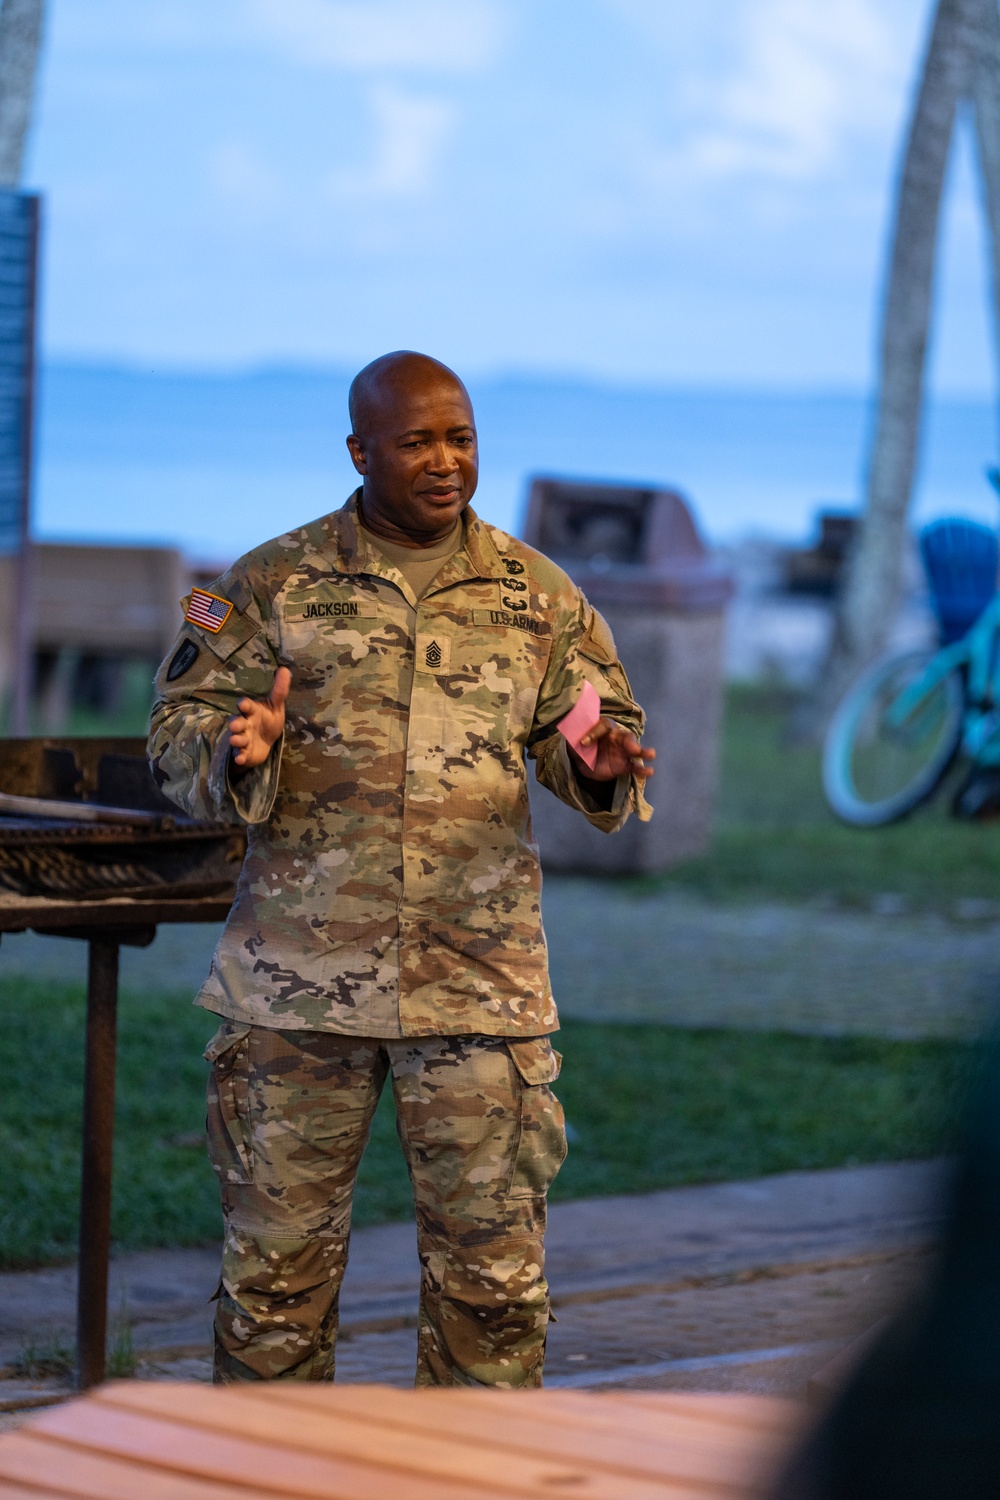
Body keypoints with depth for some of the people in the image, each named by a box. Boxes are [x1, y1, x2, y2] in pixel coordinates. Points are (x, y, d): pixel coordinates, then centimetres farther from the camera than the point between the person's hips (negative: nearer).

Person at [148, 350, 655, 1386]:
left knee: (491, 1264, 2)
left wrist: (600, 767, -10)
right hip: (299, 983, -1)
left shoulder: (536, 595, 10)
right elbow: (179, 731, 5)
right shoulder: (273, 584, 5)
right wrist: (237, 753, -18)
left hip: (478, 984, 1)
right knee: (277, 1256, 5)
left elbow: (586, 733, 13)